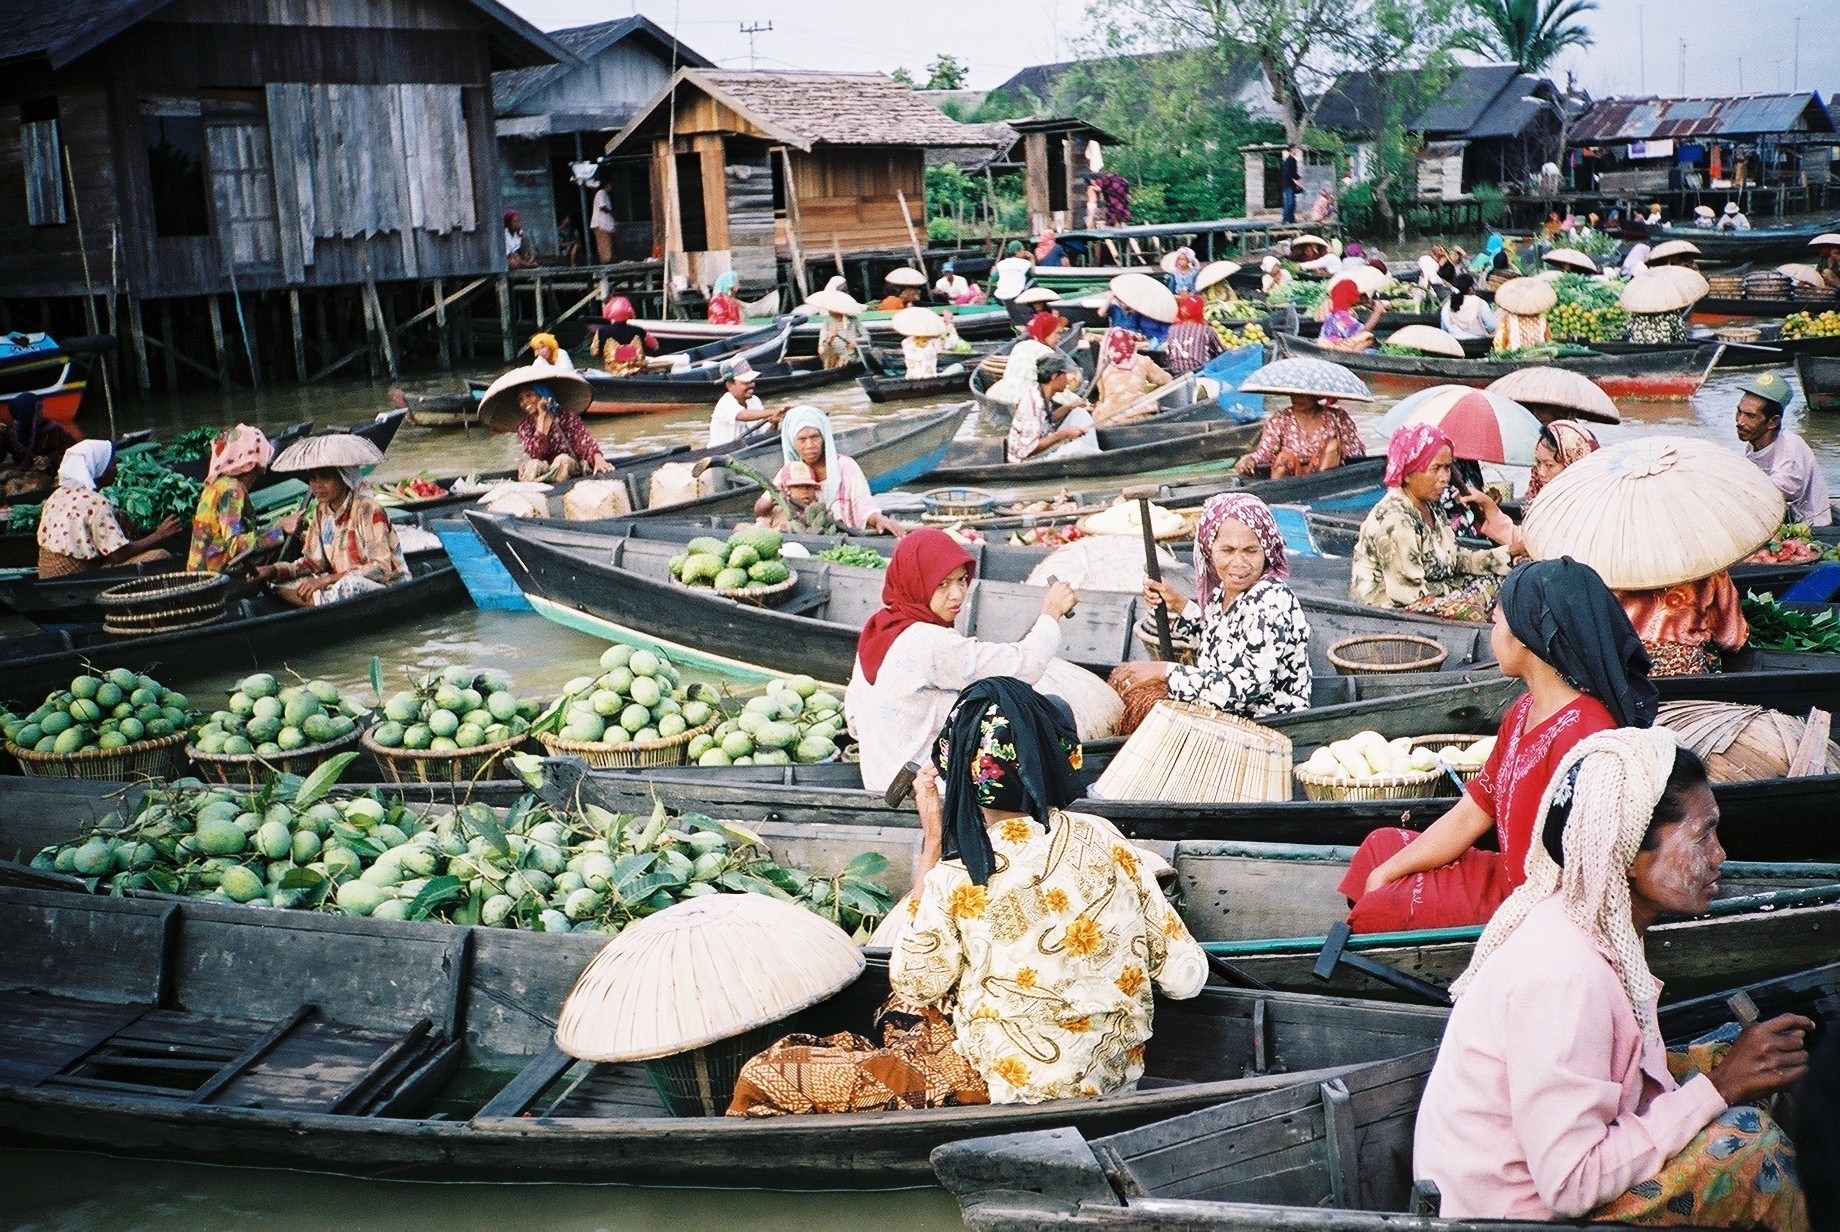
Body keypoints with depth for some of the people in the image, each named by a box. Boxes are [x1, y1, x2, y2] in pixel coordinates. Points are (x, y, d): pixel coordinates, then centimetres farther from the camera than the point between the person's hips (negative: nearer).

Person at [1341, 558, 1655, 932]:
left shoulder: (1581, 735, -28)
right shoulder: (1523, 713, 5)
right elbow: (1470, 816, 9)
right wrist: (1384, 875, 3)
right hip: (1508, 876, 10)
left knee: (1378, 912, -14)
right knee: (1382, 845, 16)